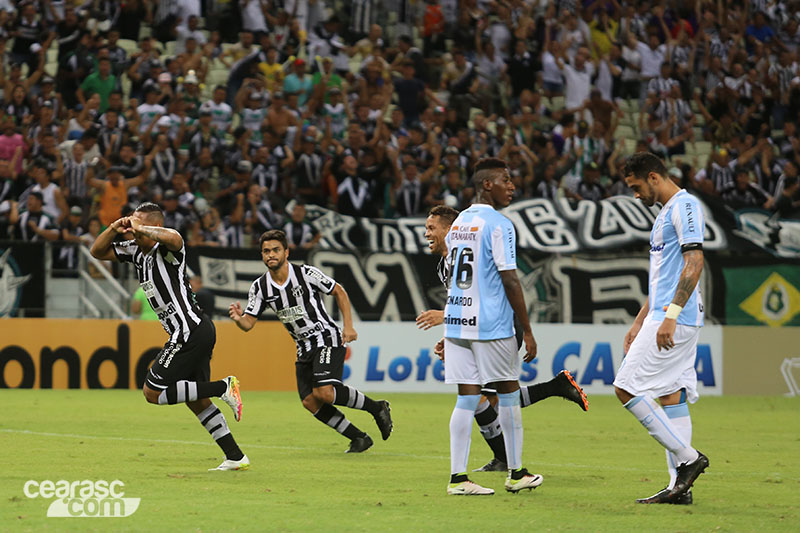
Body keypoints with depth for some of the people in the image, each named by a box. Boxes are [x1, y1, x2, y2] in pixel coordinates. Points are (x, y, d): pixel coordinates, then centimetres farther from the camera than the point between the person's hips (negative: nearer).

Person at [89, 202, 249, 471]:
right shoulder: (137, 252, 12)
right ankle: (236, 457, 16)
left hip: (190, 332, -10)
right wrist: (115, 228, -4)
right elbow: (98, 251, 15)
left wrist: (139, 228, -29)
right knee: (197, 402, 14)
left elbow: (173, 238, -41)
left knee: (152, 392, -6)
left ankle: (223, 388, -8)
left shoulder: (166, 250, -15)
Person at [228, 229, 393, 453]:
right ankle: (359, 438, 6)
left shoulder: (306, 274, -12)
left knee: (324, 392, -24)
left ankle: (376, 407, -4)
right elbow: (248, 323, -2)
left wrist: (348, 326, -7)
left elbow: (339, 292, 0)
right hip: (304, 349, 6)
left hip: (328, 339, -6)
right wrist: (238, 318, -26)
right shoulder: (260, 287, 0)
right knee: (310, 402, -6)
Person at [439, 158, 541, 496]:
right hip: (491, 326, -6)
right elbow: (509, 281, -14)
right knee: (508, 393, 7)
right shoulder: (499, 226, -9)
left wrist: (449, 332, 25)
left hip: (457, 322, 6)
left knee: (467, 398, 4)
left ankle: (458, 477, -2)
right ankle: (516, 473, 15)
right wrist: (527, 331, -10)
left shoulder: (458, 224, 14)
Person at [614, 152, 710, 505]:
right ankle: (680, 486, 5)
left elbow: (694, 263, -20)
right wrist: (639, 323, 26)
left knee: (626, 388, -11)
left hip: (676, 319, -10)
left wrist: (671, 315, -26)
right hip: (669, 319, 10)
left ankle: (687, 457, -9)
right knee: (671, 397, 7)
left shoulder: (684, 206, -10)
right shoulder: (666, 212, 22)